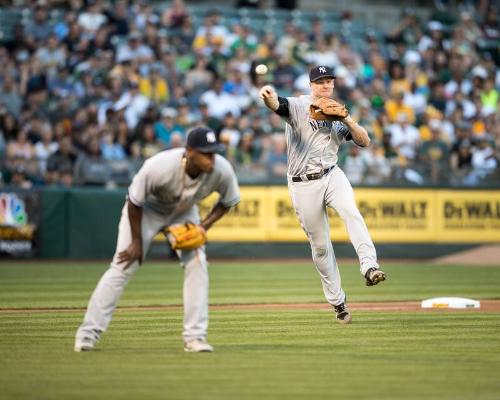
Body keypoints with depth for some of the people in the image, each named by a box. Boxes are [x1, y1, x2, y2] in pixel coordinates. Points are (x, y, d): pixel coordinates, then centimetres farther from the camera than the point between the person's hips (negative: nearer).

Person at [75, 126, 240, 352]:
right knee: (122, 267, -9)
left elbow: (228, 201, -7)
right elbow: (134, 202, -24)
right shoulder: (159, 167, -41)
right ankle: (88, 333, -2)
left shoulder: (222, 171, -30)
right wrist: (137, 242, -17)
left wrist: (205, 225, -21)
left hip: (183, 213, 3)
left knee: (196, 264, -12)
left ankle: (195, 337, -5)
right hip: (147, 209, -3)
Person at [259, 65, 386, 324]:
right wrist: (268, 97, -52)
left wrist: (347, 120, -12)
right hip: (303, 185, -3)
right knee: (320, 246, 4)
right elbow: (277, 105, -28)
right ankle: (337, 301, 15)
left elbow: (364, 141, 5)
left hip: (332, 176, 3)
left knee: (351, 213, -29)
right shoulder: (297, 106, -5)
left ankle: (369, 266, -38)